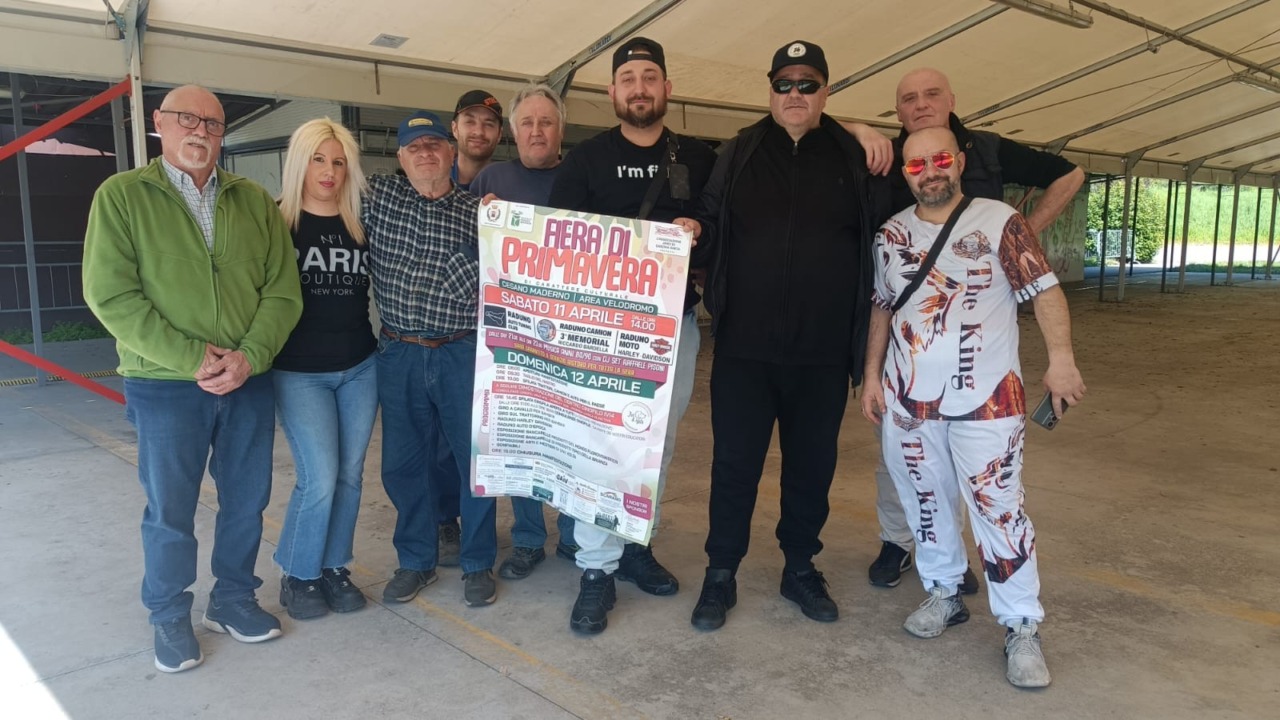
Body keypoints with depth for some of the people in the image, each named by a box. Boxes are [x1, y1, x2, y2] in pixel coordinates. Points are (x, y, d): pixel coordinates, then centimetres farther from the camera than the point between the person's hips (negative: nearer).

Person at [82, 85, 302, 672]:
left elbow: (282, 290, 2)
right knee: (170, 510, 8)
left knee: (247, 501, 13)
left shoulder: (255, 202, 7)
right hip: (165, 386, -3)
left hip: (249, 383, 3)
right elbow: (111, 295, -10)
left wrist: (249, 357, -13)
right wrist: (191, 358, -16)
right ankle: (170, 618, 28)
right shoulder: (122, 196, -2)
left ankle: (233, 599, 33)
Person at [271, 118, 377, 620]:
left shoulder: (363, 224, 4)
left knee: (349, 475, 8)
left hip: (359, 369, 4)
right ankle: (297, 575, 15)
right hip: (299, 372, -3)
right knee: (319, 478, -8)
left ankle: (333, 568, 25)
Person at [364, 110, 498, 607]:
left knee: (476, 458, 4)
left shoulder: (478, 211, 2)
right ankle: (415, 561, 30)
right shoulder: (376, 195, 4)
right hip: (398, 355, 2)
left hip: (463, 355, -1)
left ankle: (478, 564, 22)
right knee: (404, 463, 11)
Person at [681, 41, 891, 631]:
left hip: (823, 353, 1)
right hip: (744, 347, 0)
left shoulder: (855, 159, 5)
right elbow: (709, 237, 8)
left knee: (812, 466, 12)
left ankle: (800, 569, 31)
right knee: (735, 464, 5)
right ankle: (721, 574, 22)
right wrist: (689, 233, -12)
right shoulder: (738, 155, 6)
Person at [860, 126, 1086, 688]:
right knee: (925, 501, 13)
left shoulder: (999, 221, -5)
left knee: (997, 508, -3)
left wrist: (1060, 358, -17)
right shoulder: (892, 234, 8)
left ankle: (1022, 626, 9)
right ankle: (943, 593, 32)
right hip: (908, 396, 4)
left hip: (985, 397, -4)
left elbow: (1044, 290, -7)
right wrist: (872, 377, 9)